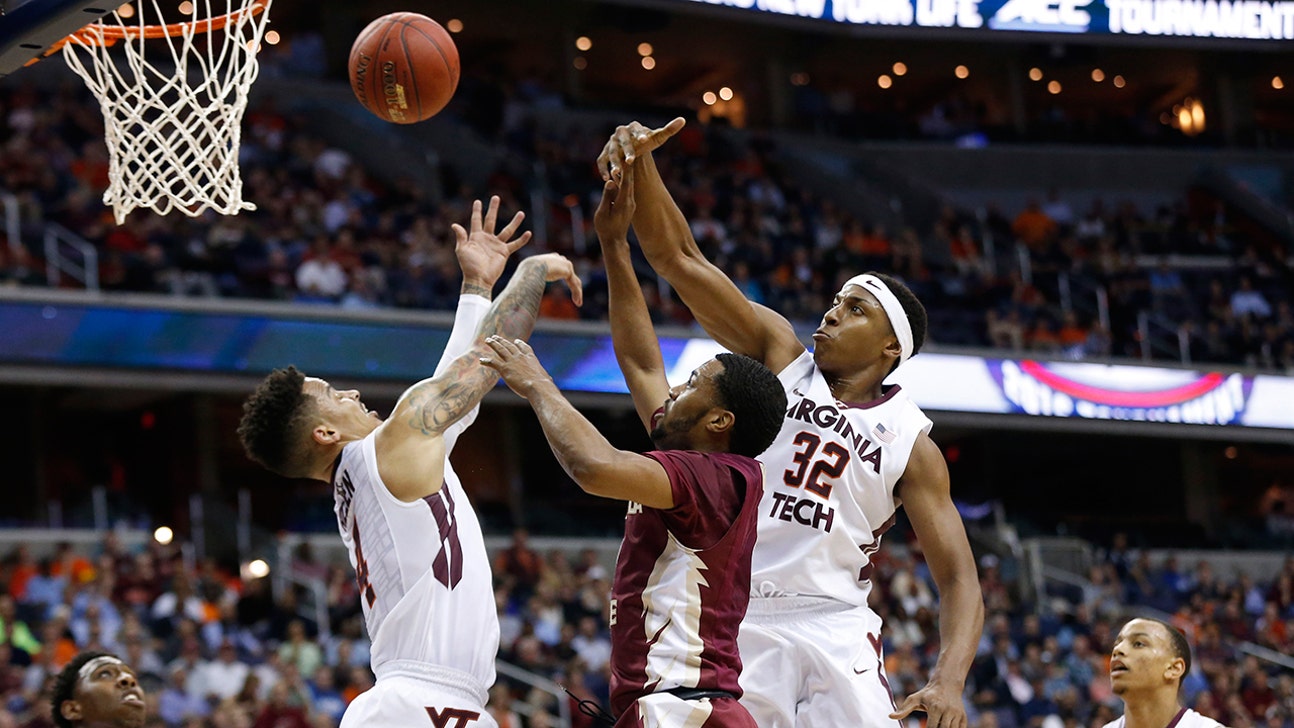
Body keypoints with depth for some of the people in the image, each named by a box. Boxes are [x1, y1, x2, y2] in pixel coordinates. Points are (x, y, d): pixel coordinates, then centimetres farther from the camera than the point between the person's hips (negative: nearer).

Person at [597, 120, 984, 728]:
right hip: (733, 621, 1)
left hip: (833, 626, 0)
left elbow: (959, 579, 1)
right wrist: (641, 163, -18)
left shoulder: (910, 444, 5)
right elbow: (678, 259, 0)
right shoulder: (778, 354, 8)